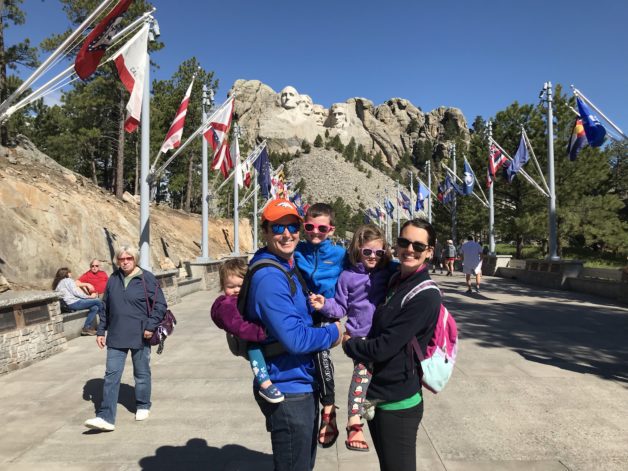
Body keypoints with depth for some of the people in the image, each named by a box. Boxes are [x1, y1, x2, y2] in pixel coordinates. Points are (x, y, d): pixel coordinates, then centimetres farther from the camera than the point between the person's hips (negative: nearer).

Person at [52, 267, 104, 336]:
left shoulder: (57, 283, 25)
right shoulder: (68, 280, -2)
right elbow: (75, 292, -11)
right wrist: (90, 296, -5)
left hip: (69, 304, 10)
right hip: (74, 302, -10)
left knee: (94, 308, 5)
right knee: (97, 301, -8)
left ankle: (87, 328, -4)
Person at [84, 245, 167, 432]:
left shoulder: (147, 278, -7)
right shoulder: (113, 279, 7)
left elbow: (160, 305, -7)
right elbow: (105, 307, 14)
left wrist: (151, 326, -15)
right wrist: (101, 331, 13)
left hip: (140, 337, -3)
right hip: (116, 337, 4)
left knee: (142, 374, 11)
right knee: (111, 375, 1)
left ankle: (143, 407, 30)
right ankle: (106, 417, 3)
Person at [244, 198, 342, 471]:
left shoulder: (289, 267, 7)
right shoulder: (269, 278, -23)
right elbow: (294, 339, -28)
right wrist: (332, 334, -12)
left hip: (302, 385, 9)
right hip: (289, 390, -9)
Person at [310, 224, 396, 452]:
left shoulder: (390, 272, 1)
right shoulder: (348, 276, 0)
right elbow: (341, 308, 1)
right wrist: (325, 305, -16)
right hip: (359, 335, -2)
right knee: (362, 373, -14)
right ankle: (354, 426, -9)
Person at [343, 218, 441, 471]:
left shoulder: (426, 296, -21)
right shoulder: (396, 280, 4)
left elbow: (383, 347, -23)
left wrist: (348, 343, -7)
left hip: (398, 402, -8)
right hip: (376, 395, 8)